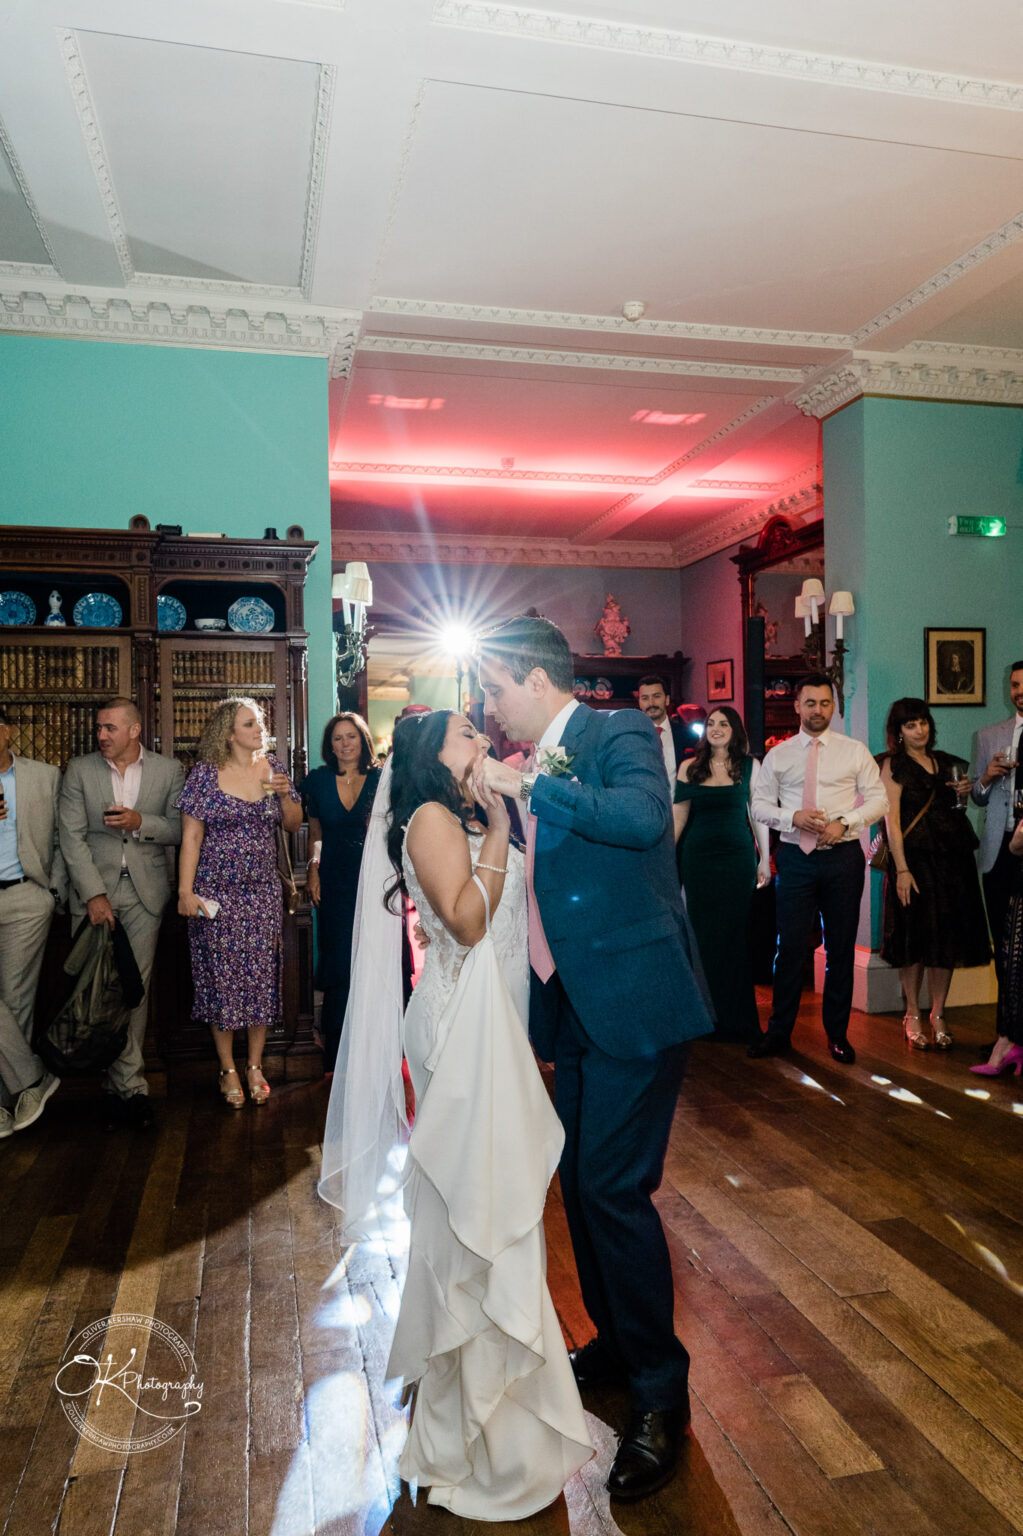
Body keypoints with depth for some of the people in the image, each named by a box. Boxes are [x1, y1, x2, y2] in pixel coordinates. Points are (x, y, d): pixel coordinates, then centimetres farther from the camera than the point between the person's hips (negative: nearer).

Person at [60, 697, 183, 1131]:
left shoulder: (168, 770, 5)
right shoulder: (80, 770, 4)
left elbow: (180, 830, 6)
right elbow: (72, 837, -1)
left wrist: (141, 822, -14)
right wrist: (94, 894, -10)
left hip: (145, 893, 0)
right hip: (94, 890, 0)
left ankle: (120, 1087, 11)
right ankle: (132, 1087, 6)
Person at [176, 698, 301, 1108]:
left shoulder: (272, 767, 6)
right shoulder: (206, 773, -4)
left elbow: (293, 824, 11)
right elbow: (191, 836, -5)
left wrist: (285, 794, -9)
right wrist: (185, 890, -10)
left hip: (263, 893, 3)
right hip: (215, 893, -3)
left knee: (262, 978, 4)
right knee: (221, 978, 2)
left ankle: (255, 1066, 18)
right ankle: (228, 1070, 16)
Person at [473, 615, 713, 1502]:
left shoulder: (620, 734, -10)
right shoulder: (540, 765, 13)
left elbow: (645, 817, -31)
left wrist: (529, 786, -25)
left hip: (632, 1004, -8)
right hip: (571, 1009, 9)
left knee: (615, 1190, -5)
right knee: (581, 1185, 17)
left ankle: (662, 1396, 15)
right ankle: (617, 1345, 39)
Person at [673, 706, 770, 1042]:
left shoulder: (749, 766, 4)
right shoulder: (689, 767, 6)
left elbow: (758, 814, 5)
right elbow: (679, 814, 7)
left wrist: (764, 859, 2)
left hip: (738, 856, -1)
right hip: (698, 857, 1)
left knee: (736, 932, 2)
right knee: (701, 932, 5)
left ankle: (735, 1019, 13)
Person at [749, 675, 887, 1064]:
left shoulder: (855, 752, 5)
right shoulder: (777, 755, 6)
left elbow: (878, 798, 3)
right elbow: (760, 805, 6)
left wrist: (844, 823, -13)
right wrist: (793, 817, -12)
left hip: (843, 856, 0)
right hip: (796, 857, 0)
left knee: (841, 948, 7)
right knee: (790, 946, 1)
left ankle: (837, 1033, 20)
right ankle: (779, 1032, 12)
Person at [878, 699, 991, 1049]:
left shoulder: (945, 762, 15)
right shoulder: (894, 764, -3)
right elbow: (892, 820, -10)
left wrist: (963, 794, 2)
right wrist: (901, 870, -17)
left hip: (952, 858, 5)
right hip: (915, 858, -5)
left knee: (947, 937, 6)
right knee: (915, 937, -1)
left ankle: (938, 1015, 17)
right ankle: (913, 1015, 12)